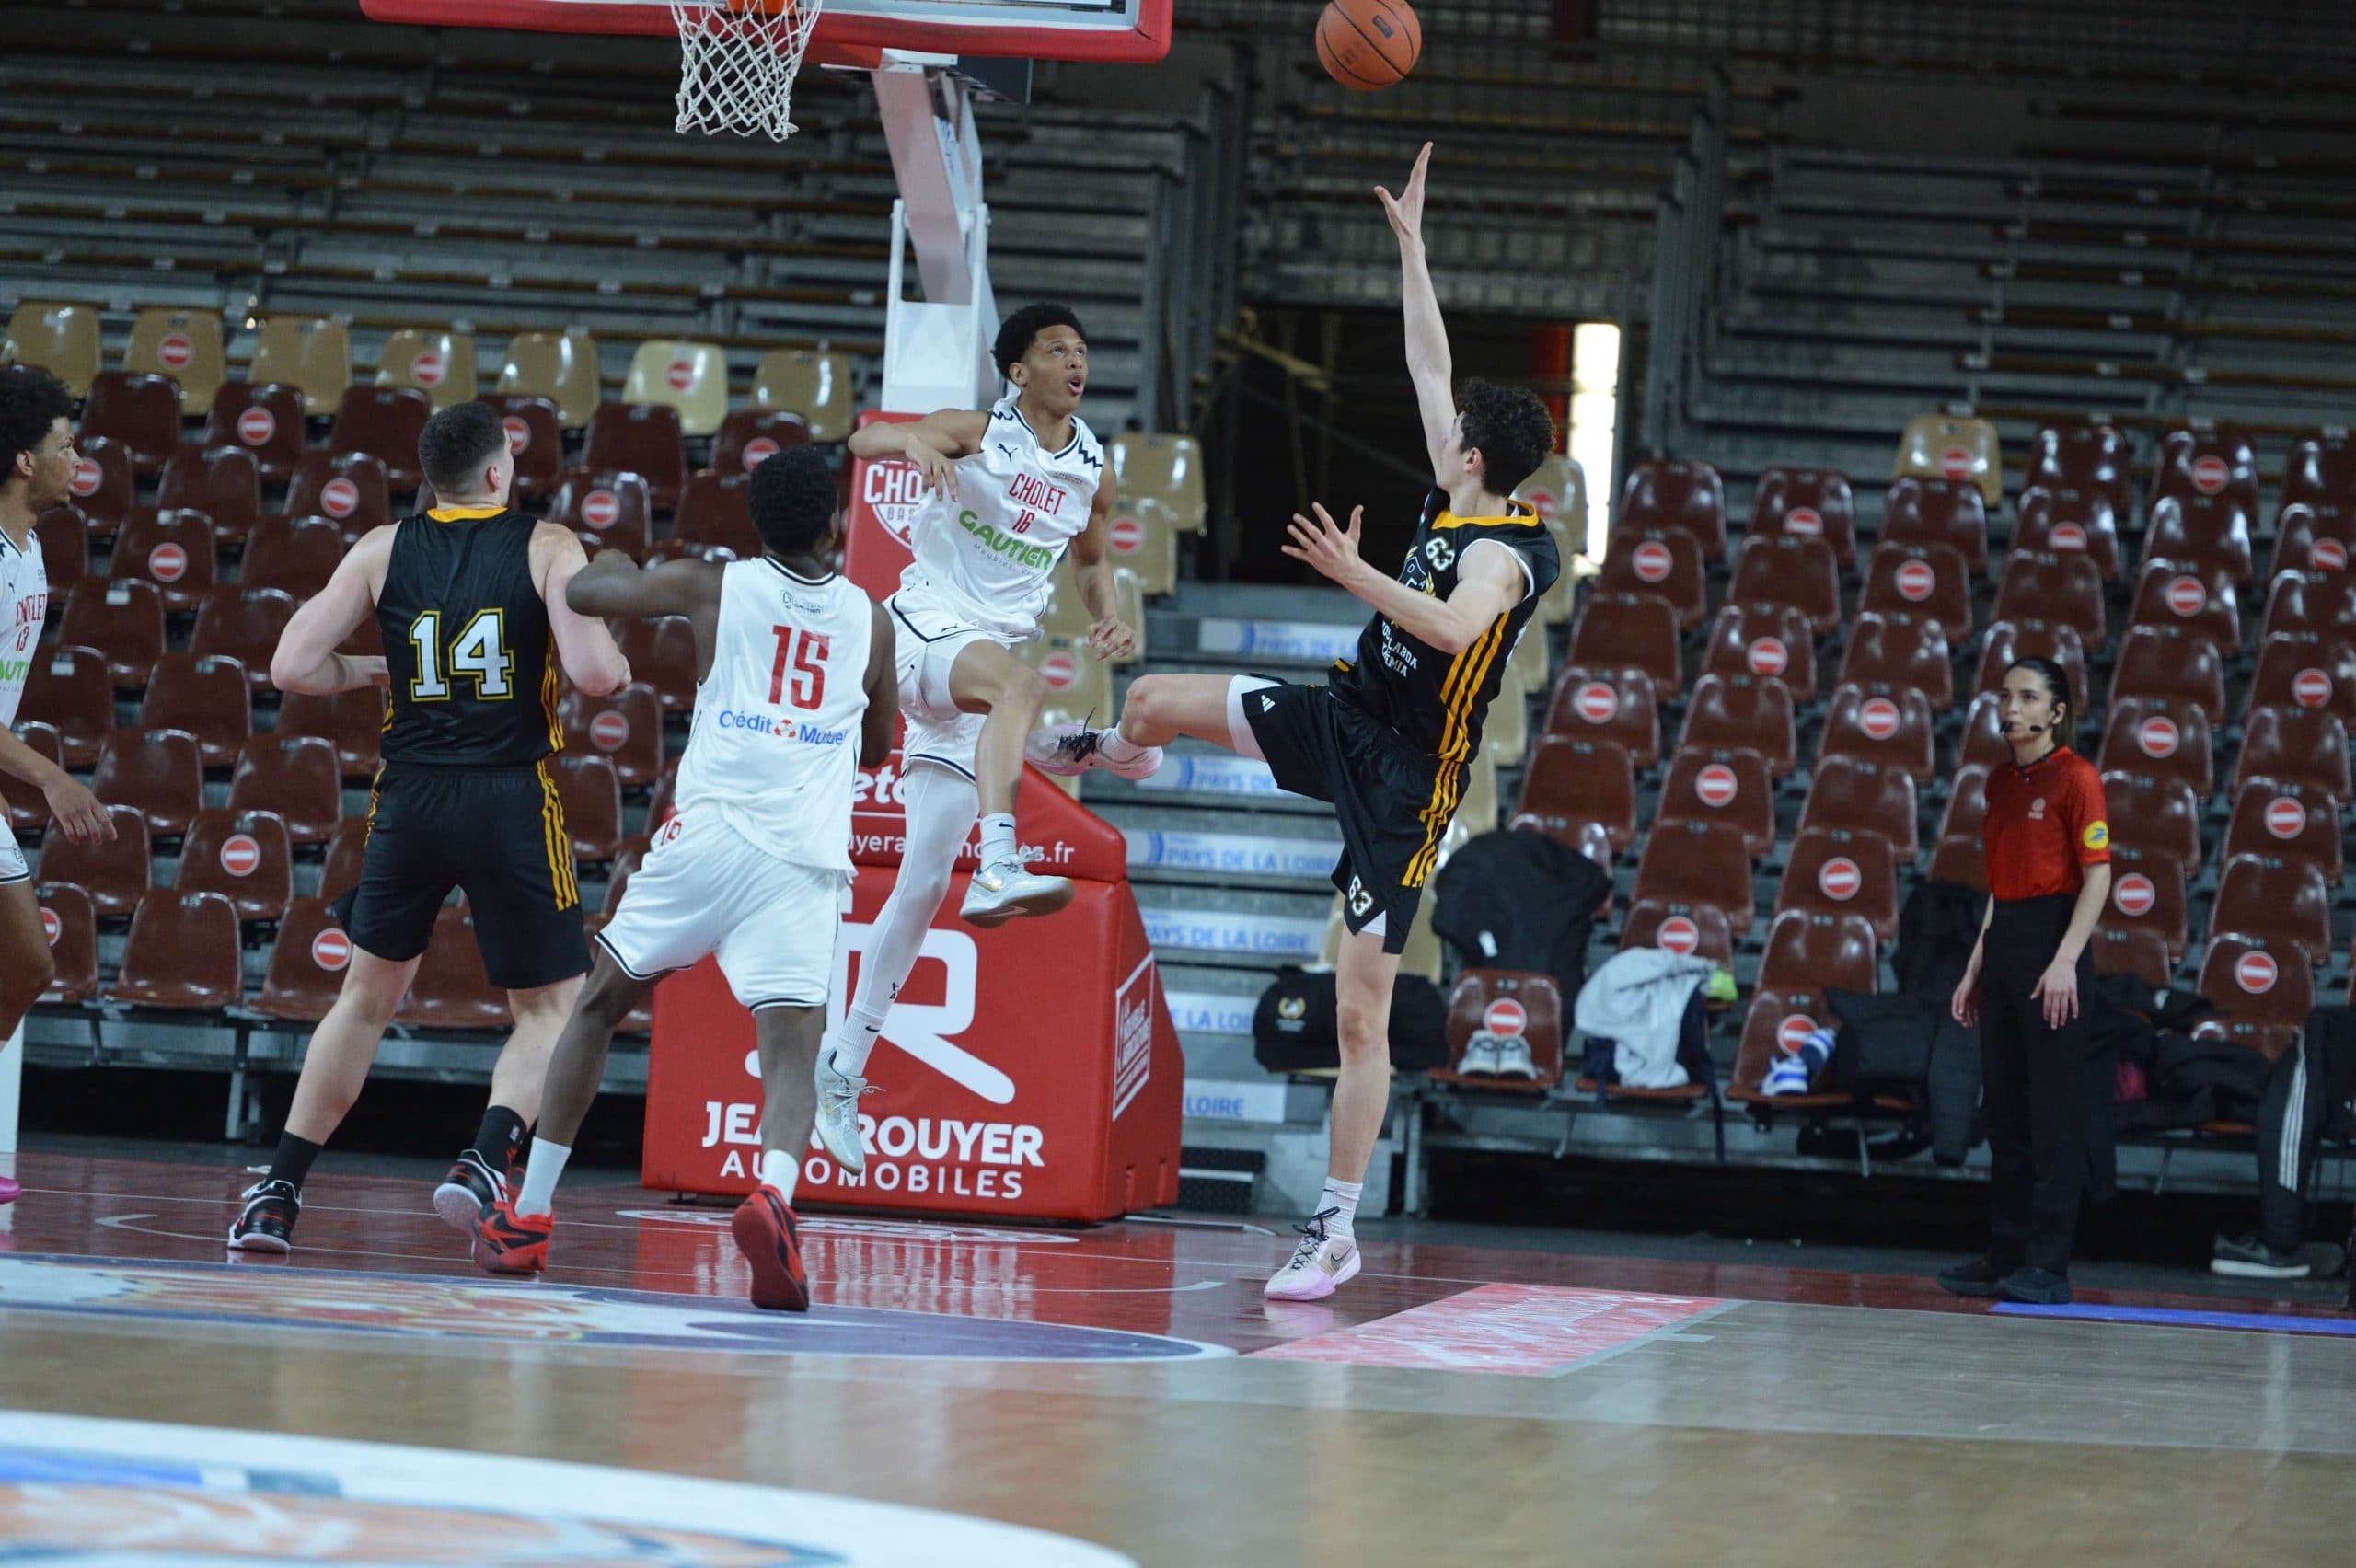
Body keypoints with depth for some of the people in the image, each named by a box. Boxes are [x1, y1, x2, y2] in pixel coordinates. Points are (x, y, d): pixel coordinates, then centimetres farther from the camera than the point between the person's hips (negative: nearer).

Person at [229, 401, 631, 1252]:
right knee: (550, 1008, 10)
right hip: (512, 801, -3)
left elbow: (292, 667, 0)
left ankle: (276, 1195, 15)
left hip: (409, 797, 3)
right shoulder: (548, 547, -2)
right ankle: (484, 1161, -16)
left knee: (367, 996, 20)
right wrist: (620, 665, 9)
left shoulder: (383, 550, 5)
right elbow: (596, 674, -14)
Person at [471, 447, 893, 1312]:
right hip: (807, 859, 0)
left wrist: (612, 563, 31)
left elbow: (581, 591, 10)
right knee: (792, 1052, -4)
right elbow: (876, 750, 26)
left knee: (597, 1006, 18)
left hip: (709, 834, 0)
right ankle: (774, 1193, -37)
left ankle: (526, 1217, 19)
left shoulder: (712, 586, 6)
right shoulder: (870, 619, 13)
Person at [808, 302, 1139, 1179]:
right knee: (1018, 681, -41)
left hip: (982, 674, 6)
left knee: (922, 886, 5)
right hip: (927, 631, -6)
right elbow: (862, 440, -20)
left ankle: (843, 1071, 12)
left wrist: (1109, 620, 7)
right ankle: (998, 868, -56)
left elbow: (1091, 557, 28)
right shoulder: (976, 433, -5)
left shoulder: (1091, 472, 10)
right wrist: (911, 445, -43)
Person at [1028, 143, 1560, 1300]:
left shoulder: (1509, 550, -21)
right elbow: (1427, 363, 13)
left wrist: (1355, 575, -44)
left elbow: (1455, 628, -42)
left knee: (1362, 1009, -7)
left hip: (1406, 775, -8)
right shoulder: (1455, 499, 3)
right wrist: (1410, 242, 15)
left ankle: (1337, 1232, -3)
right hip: (1344, 717, 8)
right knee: (1157, 698, 11)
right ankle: (1110, 752, 53)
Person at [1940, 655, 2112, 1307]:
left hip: (2052, 942, -8)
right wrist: (1976, 966, 18)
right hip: (2004, 944, 8)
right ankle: (2005, 1256, 15)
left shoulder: (2075, 778, -7)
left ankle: (2048, 1265, -6)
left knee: (2054, 1109, -6)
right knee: (2002, 1107, 9)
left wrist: (2065, 961, -20)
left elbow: (2097, 876, -11)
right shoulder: (2000, 783, 15)